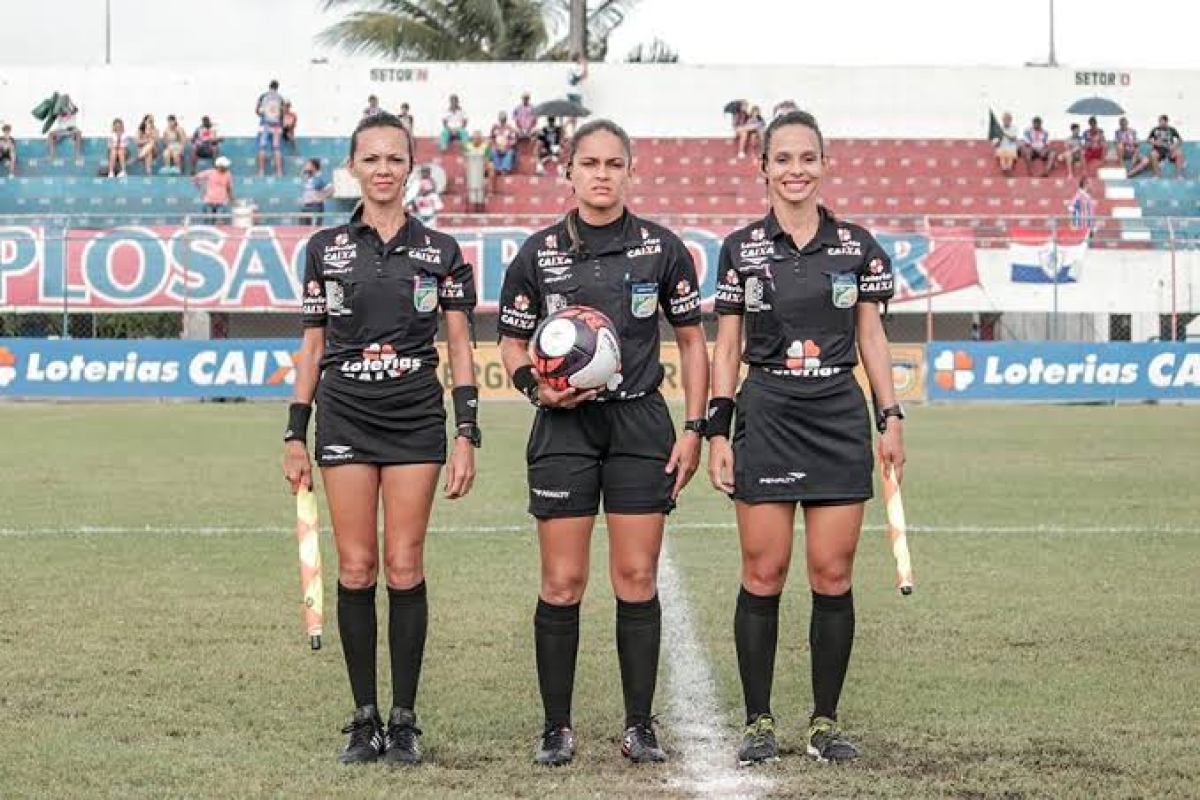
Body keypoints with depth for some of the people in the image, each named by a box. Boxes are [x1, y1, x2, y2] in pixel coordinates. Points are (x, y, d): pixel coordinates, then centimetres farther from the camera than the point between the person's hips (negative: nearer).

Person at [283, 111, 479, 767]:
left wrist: (467, 435, -3)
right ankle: (364, 718, 8)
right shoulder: (325, 249, 6)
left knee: (404, 568, -3)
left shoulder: (440, 251, 4)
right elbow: (313, 348, 9)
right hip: (344, 418, 1)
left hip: (416, 418, -1)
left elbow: (460, 349, 4)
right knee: (356, 569, -1)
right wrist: (295, 434, 5)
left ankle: (404, 720, 6)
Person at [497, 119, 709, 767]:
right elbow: (512, 346, 10)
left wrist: (694, 429, 1)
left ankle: (639, 726, 11)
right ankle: (557, 727, 8)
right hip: (564, 428, 0)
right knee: (562, 583, -2)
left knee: (637, 579, 1)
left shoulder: (661, 249, 2)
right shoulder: (538, 253, 1)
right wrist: (537, 387, -11)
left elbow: (692, 341, 9)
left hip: (640, 423, 0)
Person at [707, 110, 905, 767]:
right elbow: (727, 347, 6)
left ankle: (825, 723, 11)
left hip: (840, 418, 1)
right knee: (763, 575, -2)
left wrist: (890, 418, 3)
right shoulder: (740, 249, 4)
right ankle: (758, 723, 8)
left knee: (832, 576, 1)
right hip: (765, 417, -1)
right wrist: (717, 430, 0)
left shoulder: (857, 246, 6)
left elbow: (872, 337, 10)